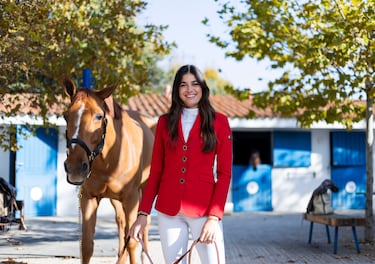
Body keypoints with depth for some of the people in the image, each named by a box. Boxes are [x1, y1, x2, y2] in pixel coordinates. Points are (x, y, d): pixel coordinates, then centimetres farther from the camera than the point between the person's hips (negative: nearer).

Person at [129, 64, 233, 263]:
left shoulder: (219, 122, 3)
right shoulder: (165, 122, 9)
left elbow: (224, 173, -1)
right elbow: (155, 171, 10)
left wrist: (214, 217, -12)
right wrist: (143, 213, 2)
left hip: (203, 209, -2)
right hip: (168, 210, 3)